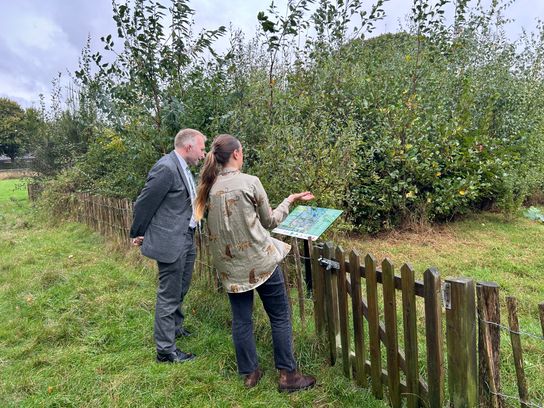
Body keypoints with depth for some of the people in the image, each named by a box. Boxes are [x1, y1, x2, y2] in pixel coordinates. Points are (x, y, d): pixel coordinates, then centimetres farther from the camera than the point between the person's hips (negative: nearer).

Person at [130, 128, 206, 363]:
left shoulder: (183, 168, 8)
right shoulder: (166, 168, -21)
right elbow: (143, 203, -14)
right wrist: (138, 234, -2)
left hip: (187, 239, 9)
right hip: (170, 241, -9)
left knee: (181, 289, 24)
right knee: (169, 295, 3)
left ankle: (175, 326, 46)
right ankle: (166, 350, 17)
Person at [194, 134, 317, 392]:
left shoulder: (209, 187, 3)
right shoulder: (250, 182, -12)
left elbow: (212, 229, 12)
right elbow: (269, 221, 0)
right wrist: (290, 200, 12)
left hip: (230, 265, 5)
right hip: (260, 259, -5)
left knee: (241, 320, 14)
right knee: (280, 317, 8)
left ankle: (249, 373, 26)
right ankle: (287, 375, 16)